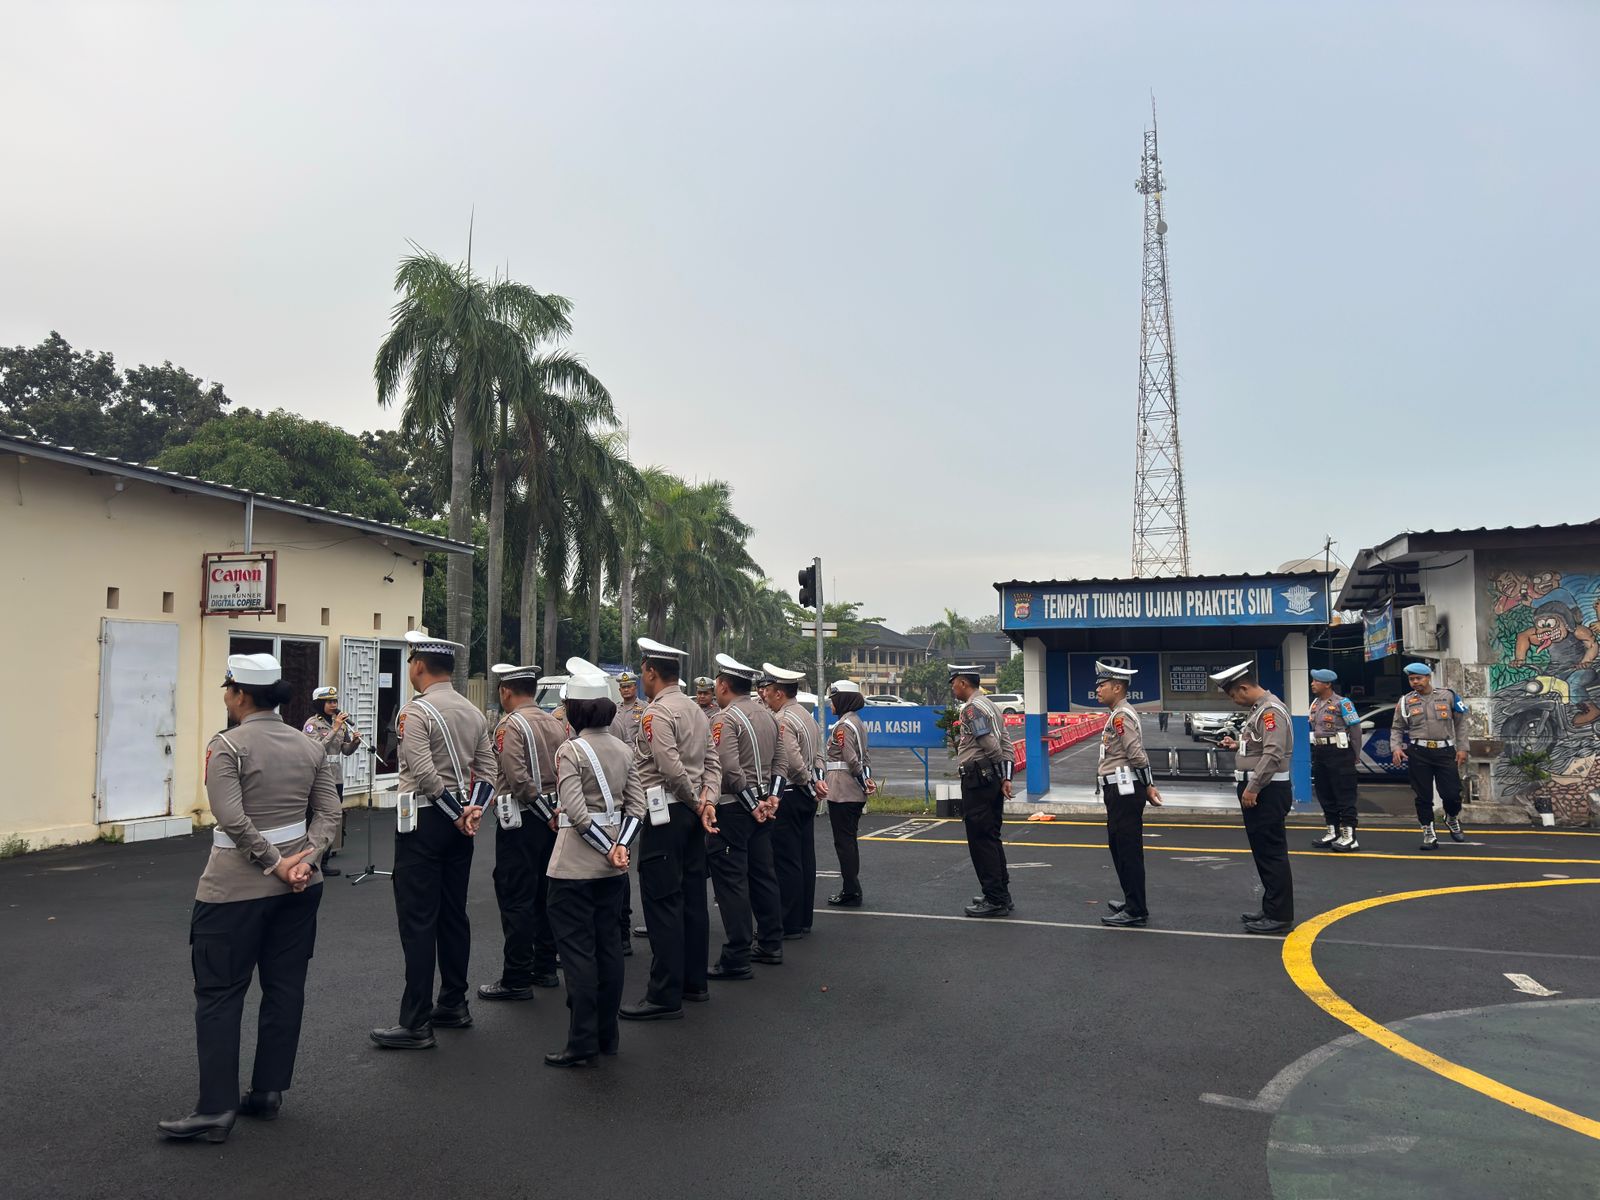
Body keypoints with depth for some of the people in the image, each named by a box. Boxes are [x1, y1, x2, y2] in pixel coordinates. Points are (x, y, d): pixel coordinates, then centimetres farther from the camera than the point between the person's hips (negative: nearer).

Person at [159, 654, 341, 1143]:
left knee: (219, 993, 4)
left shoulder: (227, 747, -12)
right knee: (285, 988, 12)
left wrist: (273, 863, -13)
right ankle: (268, 1092, 21)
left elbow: (233, 820, -21)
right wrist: (303, 860, -7)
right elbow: (329, 812, 1)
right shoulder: (308, 747, 5)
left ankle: (216, 1109, 4)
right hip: (298, 884, 6)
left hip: (236, 887, -6)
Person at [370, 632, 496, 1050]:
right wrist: (473, 810, -2)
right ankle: (454, 1005, 23)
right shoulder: (473, 712, 11)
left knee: (418, 921, -3)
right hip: (458, 821, 8)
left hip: (425, 822, -8)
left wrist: (458, 815, -12)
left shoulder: (416, 711, -13)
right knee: (453, 915, 15)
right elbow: (488, 769, 8)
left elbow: (424, 773, -21)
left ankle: (416, 1024, 0)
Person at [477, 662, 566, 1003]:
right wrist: (555, 811, 5)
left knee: (516, 899, -2)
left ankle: (516, 980, 2)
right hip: (550, 818, 8)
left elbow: (519, 779, -21)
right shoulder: (556, 723, 9)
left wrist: (547, 814, -14)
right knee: (544, 895, 16)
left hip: (520, 821, -7)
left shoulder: (510, 725, -12)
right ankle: (545, 968, 24)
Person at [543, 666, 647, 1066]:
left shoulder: (571, 751, -13)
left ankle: (582, 1044, 3)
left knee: (576, 948, 0)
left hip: (575, 866, -6)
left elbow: (577, 811, -20)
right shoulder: (625, 750, 6)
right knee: (608, 944, 13)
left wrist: (608, 850, -13)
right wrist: (619, 846, -7)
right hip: (613, 867, 6)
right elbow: (637, 805, 2)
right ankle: (607, 1036, 22)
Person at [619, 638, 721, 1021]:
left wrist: (696, 804, -8)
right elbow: (712, 764, 9)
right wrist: (707, 803, -1)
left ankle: (665, 996, -3)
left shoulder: (657, 712, -14)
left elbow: (672, 769, -22)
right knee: (692, 897, 13)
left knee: (662, 903, -6)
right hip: (692, 815, 9)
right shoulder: (696, 710, 14)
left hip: (664, 814, -9)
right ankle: (694, 982, 22)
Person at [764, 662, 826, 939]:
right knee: (804, 858, 12)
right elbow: (818, 756, 15)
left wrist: (811, 784, -10)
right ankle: (803, 920, 19)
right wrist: (818, 782, 4)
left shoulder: (781, 720, -15)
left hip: (787, 796, -10)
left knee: (786, 862, -4)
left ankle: (789, 925, 0)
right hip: (805, 797, 10)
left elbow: (793, 761, -24)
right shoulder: (806, 716, 15)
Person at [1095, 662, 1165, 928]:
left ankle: (1136, 912, 0)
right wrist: (1148, 786, 16)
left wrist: (1148, 786, -12)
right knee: (1119, 847, 18)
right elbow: (1134, 755, 18)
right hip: (1120, 791, 11)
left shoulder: (1121, 715, -16)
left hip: (1125, 791, -11)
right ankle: (1132, 901, 29)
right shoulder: (1119, 714, 17)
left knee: (1128, 851, -5)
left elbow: (1137, 755, -20)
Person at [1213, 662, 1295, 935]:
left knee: (1271, 853, -4)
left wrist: (1252, 788, -23)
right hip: (1255, 789, 10)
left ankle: (1280, 916, 2)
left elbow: (1273, 753, -24)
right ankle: (1271, 909, 26)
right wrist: (1237, 745, 9)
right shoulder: (1257, 709, 15)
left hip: (1267, 791, -10)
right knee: (1263, 851, 16)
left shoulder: (1271, 710, -16)